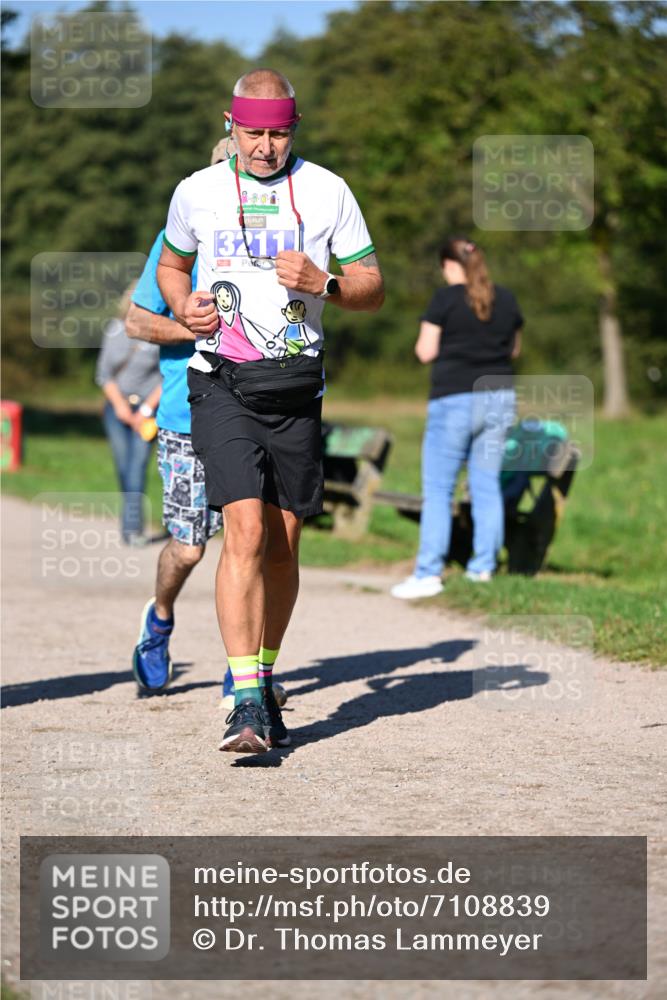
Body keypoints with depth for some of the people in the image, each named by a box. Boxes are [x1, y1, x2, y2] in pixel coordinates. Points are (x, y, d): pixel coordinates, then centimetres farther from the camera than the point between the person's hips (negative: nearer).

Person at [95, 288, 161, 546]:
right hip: (118, 405, 4)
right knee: (123, 464, 1)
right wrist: (119, 404, -4)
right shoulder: (115, 330, 3)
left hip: (147, 405, -3)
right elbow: (104, 374, 8)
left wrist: (146, 409, -10)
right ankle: (132, 516, 15)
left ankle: (132, 526, -22)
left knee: (138, 462, -16)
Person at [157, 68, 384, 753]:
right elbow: (171, 265, 23)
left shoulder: (327, 192, 4)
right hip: (221, 381, -2)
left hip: (296, 383, 2)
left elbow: (373, 289, 7)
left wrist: (322, 283, -13)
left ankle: (263, 681, 25)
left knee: (282, 543, 6)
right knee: (245, 529, -17)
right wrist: (185, 308, 1)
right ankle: (245, 701, -20)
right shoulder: (197, 192, 5)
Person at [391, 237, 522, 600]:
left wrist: (423, 340, 11)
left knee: (437, 489, -1)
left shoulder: (446, 299, -9)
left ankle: (428, 573, -5)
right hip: (499, 398, 5)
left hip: (455, 400, -5)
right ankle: (484, 566, 14)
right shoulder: (506, 299, 6)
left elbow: (426, 352, -8)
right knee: (487, 485, 12)